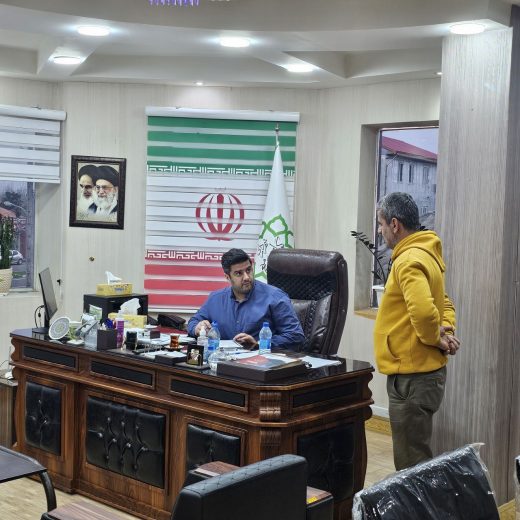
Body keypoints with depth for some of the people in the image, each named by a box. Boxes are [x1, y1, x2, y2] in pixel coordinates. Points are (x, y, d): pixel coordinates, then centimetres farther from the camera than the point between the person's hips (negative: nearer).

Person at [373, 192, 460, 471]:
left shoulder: (409, 261, -19)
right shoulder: (425, 254, 13)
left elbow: (423, 311, -33)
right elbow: (443, 303, 22)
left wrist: (436, 338, -15)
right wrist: (446, 329, 4)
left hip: (413, 377, -10)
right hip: (422, 371, 10)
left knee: (411, 461, -2)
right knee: (416, 455, 20)